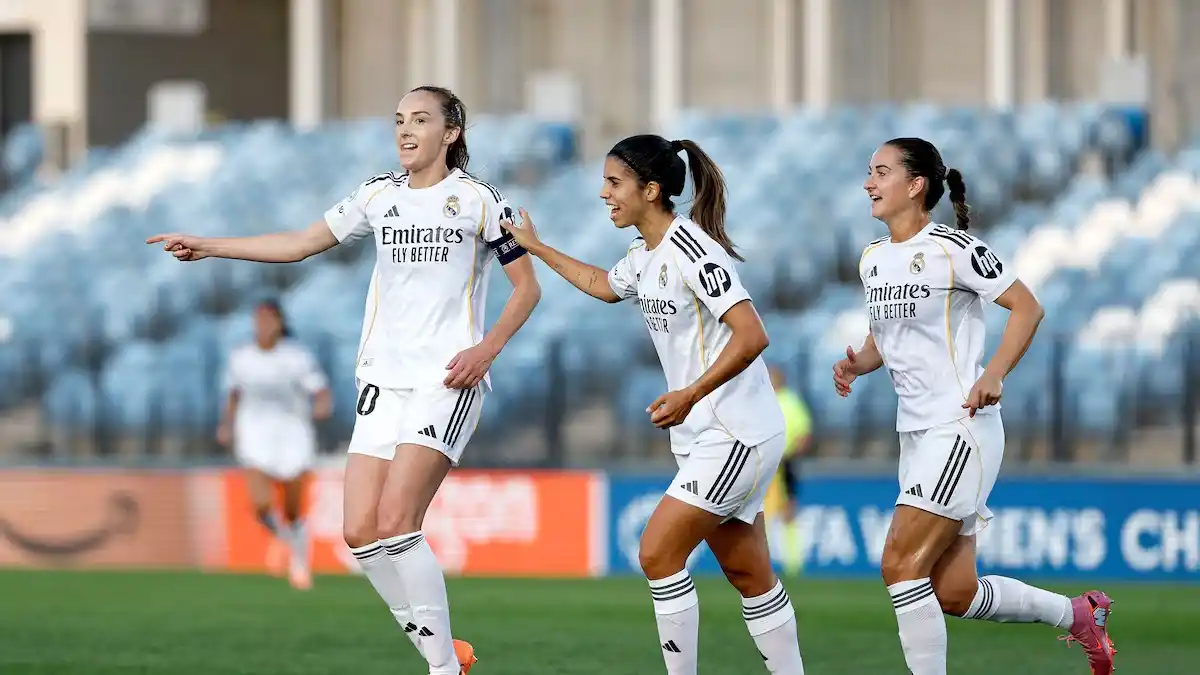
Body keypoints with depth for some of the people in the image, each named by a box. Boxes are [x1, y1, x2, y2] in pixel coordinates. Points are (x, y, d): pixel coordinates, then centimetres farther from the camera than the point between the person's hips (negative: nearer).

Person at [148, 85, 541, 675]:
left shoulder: (479, 199, -1)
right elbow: (302, 243, 14)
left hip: (447, 381, -6)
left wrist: (486, 350, -10)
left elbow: (527, 286, 4)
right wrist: (209, 247, 7)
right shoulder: (380, 195, 12)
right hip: (383, 378, 6)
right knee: (361, 533, -5)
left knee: (394, 522, -20)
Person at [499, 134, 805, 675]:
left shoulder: (691, 250, -18)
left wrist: (691, 395, -28)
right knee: (749, 575, 10)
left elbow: (751, 336, -25)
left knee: (657, 553, -11)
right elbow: (603, 285, 35)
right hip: (706, 435, 9)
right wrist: (537, 248, 38)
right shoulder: (646, 255, 10)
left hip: (736, 436, -9)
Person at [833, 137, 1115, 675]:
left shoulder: (950, 248, -11)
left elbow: (1027, 307, -9)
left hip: (961, 426, -8)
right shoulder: (872, 258, 12)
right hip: (916, 434, 8)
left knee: (902, 566, -15)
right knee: (953, 595, 7)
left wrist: (993, 376, -21)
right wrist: (857, 364, 2)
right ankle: (1078, 616, 28)